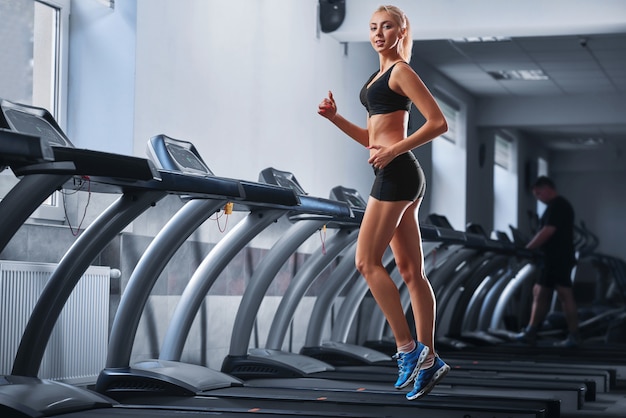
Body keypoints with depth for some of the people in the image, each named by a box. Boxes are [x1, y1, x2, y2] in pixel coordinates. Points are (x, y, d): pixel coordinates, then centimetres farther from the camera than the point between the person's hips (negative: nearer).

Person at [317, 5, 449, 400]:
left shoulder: (401, 72, -6)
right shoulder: (381, 76, 22)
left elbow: (438, 122, -13)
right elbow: (371, 138, 24)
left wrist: (395, 150, -17)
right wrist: (336, 117, 12)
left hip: (397, 172, -10)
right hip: (396, 175, 10)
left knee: (367, 260, -11)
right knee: (411, 271, 7)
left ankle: (408, 348, -11)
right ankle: (428, 359, 9)